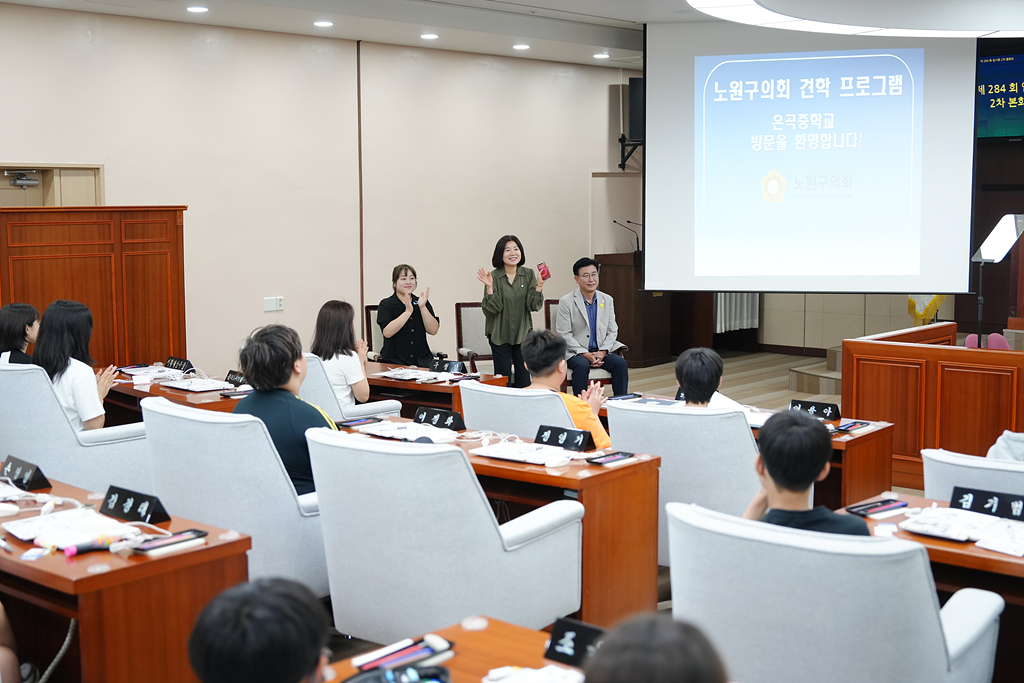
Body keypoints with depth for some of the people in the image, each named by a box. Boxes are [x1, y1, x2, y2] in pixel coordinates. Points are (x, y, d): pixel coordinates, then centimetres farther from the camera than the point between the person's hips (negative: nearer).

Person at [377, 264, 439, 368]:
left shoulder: (422, 302, 14)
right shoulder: (386, 304, 2)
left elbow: (433, 330, 1)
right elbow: (387, 332, -15)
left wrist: (422, 307, -10)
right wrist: (408, 311, -17)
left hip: (421, 361, 3)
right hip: (394, 361, -3)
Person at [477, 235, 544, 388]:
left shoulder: (528, 274, 2)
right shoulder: (494, 277, -7)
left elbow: (534, 306, -3)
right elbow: (493, 309, -12)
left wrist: (538, 287, -16)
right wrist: (489, 288, -23)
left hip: (523, 334, 2)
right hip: (500, 335, -2)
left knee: (524, 379, 3)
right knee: (503, 378, -1)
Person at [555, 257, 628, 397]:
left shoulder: (607, 300, 9)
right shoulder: (566, 302, -5)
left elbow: (612, 331, 9)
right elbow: (564, 334, -9)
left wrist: (602, 352, -10)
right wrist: (585, 354, -18)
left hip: (602, 352, 4)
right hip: (575, 352, -4)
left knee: (620, 363, -23)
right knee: (582, 365, -35)